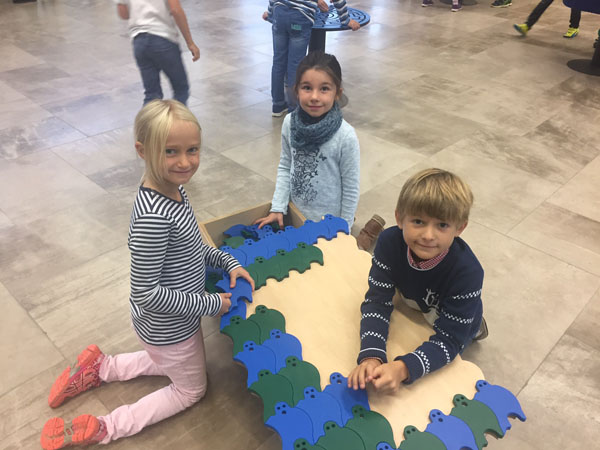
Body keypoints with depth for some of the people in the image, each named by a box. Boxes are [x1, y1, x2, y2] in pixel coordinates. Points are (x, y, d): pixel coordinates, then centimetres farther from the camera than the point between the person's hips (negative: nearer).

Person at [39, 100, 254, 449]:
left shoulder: (174, 188, -8)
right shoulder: (152, 217, -36)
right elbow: (147, 294, -31)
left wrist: (228, 263, -3)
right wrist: (211, 304, -22)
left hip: (173, 321, 8)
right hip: (168, 327, -8)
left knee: (176, 365, 35)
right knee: (192, 389, 19)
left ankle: (98, 368, 38)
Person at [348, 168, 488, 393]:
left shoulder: (468, 273, -40)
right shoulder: (390, 242, -32)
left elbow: (448, 340, -36)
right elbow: (377, 301, -31)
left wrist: (402, 368, -53)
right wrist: (371, 356, -48)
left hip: (455, 324, -2)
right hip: (410, 307, 3)